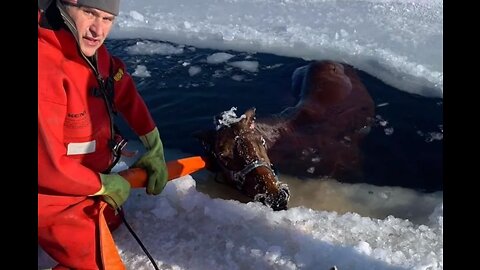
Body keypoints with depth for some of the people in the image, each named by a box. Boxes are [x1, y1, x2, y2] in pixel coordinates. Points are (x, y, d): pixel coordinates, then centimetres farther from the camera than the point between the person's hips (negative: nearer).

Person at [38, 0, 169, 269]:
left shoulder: (90, 46, -9)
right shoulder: (45, 67, -35)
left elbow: (126, 93, 4)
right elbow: (48, 166, -32)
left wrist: (155, 149, 4)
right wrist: (105, 185, -16)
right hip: (55, 199, -8)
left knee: (112, 224, 31)